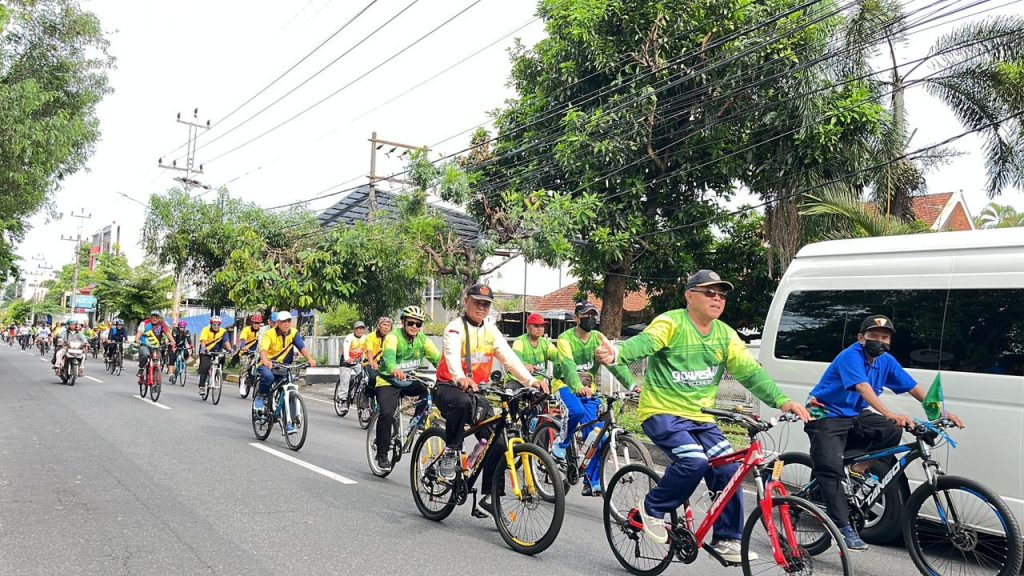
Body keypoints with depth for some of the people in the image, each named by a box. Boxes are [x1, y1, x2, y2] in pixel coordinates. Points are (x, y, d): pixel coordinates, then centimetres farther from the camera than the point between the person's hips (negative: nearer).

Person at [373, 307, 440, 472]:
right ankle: (382, 454, -9)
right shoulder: (393, 337, -16)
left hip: (410, 381, 4)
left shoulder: (423, 340, -1)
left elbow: (438, 358, -11)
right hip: (389, 382, -4)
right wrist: (395, 370, -58)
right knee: (387, 413, -24)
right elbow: (389, 355, -36)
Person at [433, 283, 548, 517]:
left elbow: (509, 357, -2)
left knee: (498, 444, -8)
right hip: (449, 388, -5)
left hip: (476, 392, 5)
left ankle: (488, 497, 4)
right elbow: (452, 355, -30)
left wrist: (530, 380, -19)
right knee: (462, 402, -42)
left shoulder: (491, 331, 8)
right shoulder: (455, 328, -9)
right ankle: (450, 452, -20)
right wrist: (461, 379, -51)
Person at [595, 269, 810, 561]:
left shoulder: (725, 335, 7)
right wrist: (616, 353, -52)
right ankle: (652, 508, -2)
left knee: (729, 470, -5)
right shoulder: (671, 323, -11)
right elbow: (643, 342, -30)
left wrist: (782, 401, -13)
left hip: (700, 418, 6)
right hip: (662, 412, -6)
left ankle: (727, 540, 12)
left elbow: (751, 372, 1)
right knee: (694, 461, -26)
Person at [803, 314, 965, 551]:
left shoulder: (886, 361, 2)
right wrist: (889, 413, -50)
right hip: (826, 417, -7)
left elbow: (914, 387, 3)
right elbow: (863, 387, -36)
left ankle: (860, 469, 0)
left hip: (854, 416, 7)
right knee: (830, 467, -21)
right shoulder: (851, 356, -21)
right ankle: (845, 529, -17)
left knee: (893, 430, -18)